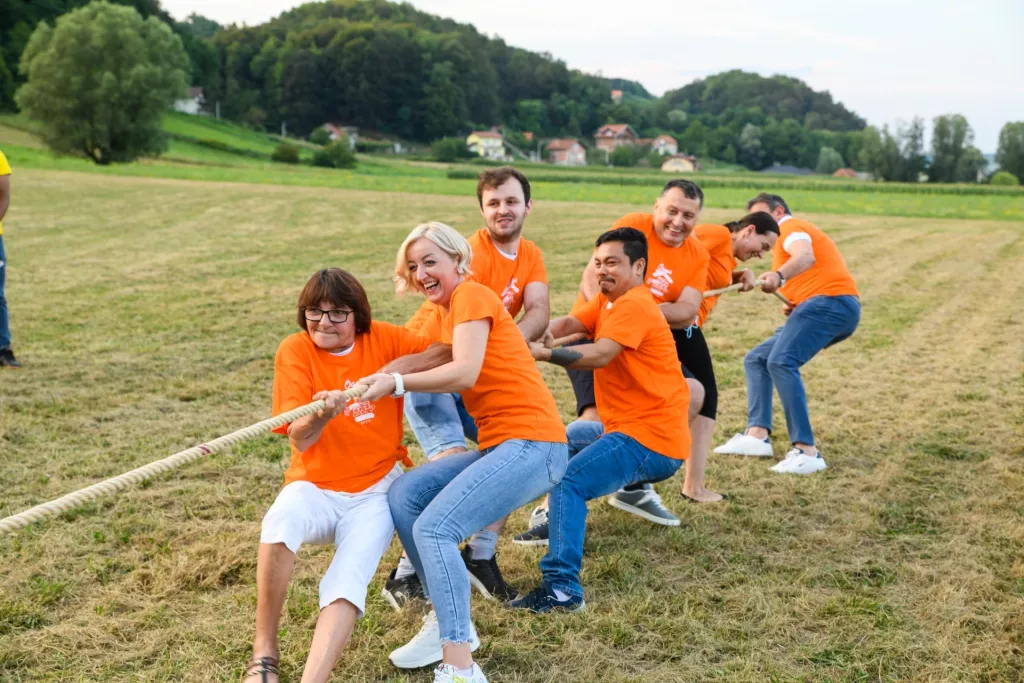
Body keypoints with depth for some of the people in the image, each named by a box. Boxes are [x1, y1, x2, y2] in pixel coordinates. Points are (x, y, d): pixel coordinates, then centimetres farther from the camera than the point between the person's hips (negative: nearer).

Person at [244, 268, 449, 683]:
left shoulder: (383, 339, 0)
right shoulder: (295, 350, -6)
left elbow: (450, 353, -8)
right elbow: (298, 439, -13)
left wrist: (399, 368, -20)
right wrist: (320, 414, -34)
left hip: (376, 491, 1)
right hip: (315, 488, -1)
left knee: (348, 580, -25)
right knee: (280, 522, -34)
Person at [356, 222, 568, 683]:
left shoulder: (471, 295, -7)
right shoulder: (438, 319, 20)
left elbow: (465, 372, -19)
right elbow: (411, 361, 10)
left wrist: (396, 383, -21)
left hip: (532, 445, -9)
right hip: (498, 445, 9)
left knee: (434, 527, -20)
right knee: (404, 495, -2)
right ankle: (450, 622, 5)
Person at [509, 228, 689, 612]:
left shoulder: (634, 305, -13)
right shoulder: (606, 302, 16)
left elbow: (600, 355, -27)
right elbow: (567, 324, 0)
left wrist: (542, 353, -27)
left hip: (651, 440, -11)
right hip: (631, 427, 11)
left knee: (567, 480, -25)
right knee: (569, 437, 32)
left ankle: (562, 587, -31)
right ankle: (562, 521, 34)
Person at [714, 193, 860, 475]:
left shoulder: (791, 227, 3)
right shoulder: (785, 241, 33)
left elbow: (806, 256, -21)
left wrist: (778, 276, -42)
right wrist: (794, 308, 8)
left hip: (831, 302, -11)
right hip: (829, 306, 11)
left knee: (781, 362, -27)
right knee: (756, 359, 11)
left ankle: (806, 451, -33)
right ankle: (757, 435, -4)